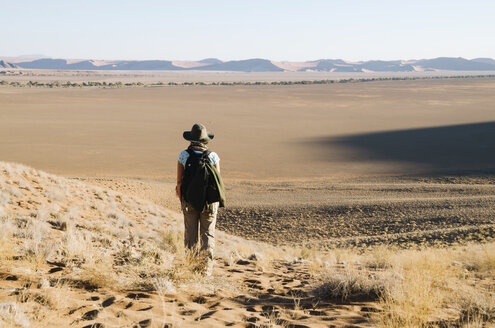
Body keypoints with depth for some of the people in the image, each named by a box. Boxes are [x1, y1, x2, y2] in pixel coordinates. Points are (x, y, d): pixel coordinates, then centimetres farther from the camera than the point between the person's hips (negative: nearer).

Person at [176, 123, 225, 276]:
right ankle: (207, 267, 7)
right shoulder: (213, 156, -7)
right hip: (210, 201, 0)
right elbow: (218, 181, -5)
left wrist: (181, 200, 8)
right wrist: (218, 200, 9)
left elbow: (179, 180, -5)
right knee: (208, 233, 9)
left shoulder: (183, 155, -7)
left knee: (191, 234, 11)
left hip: (189, 201, 0)